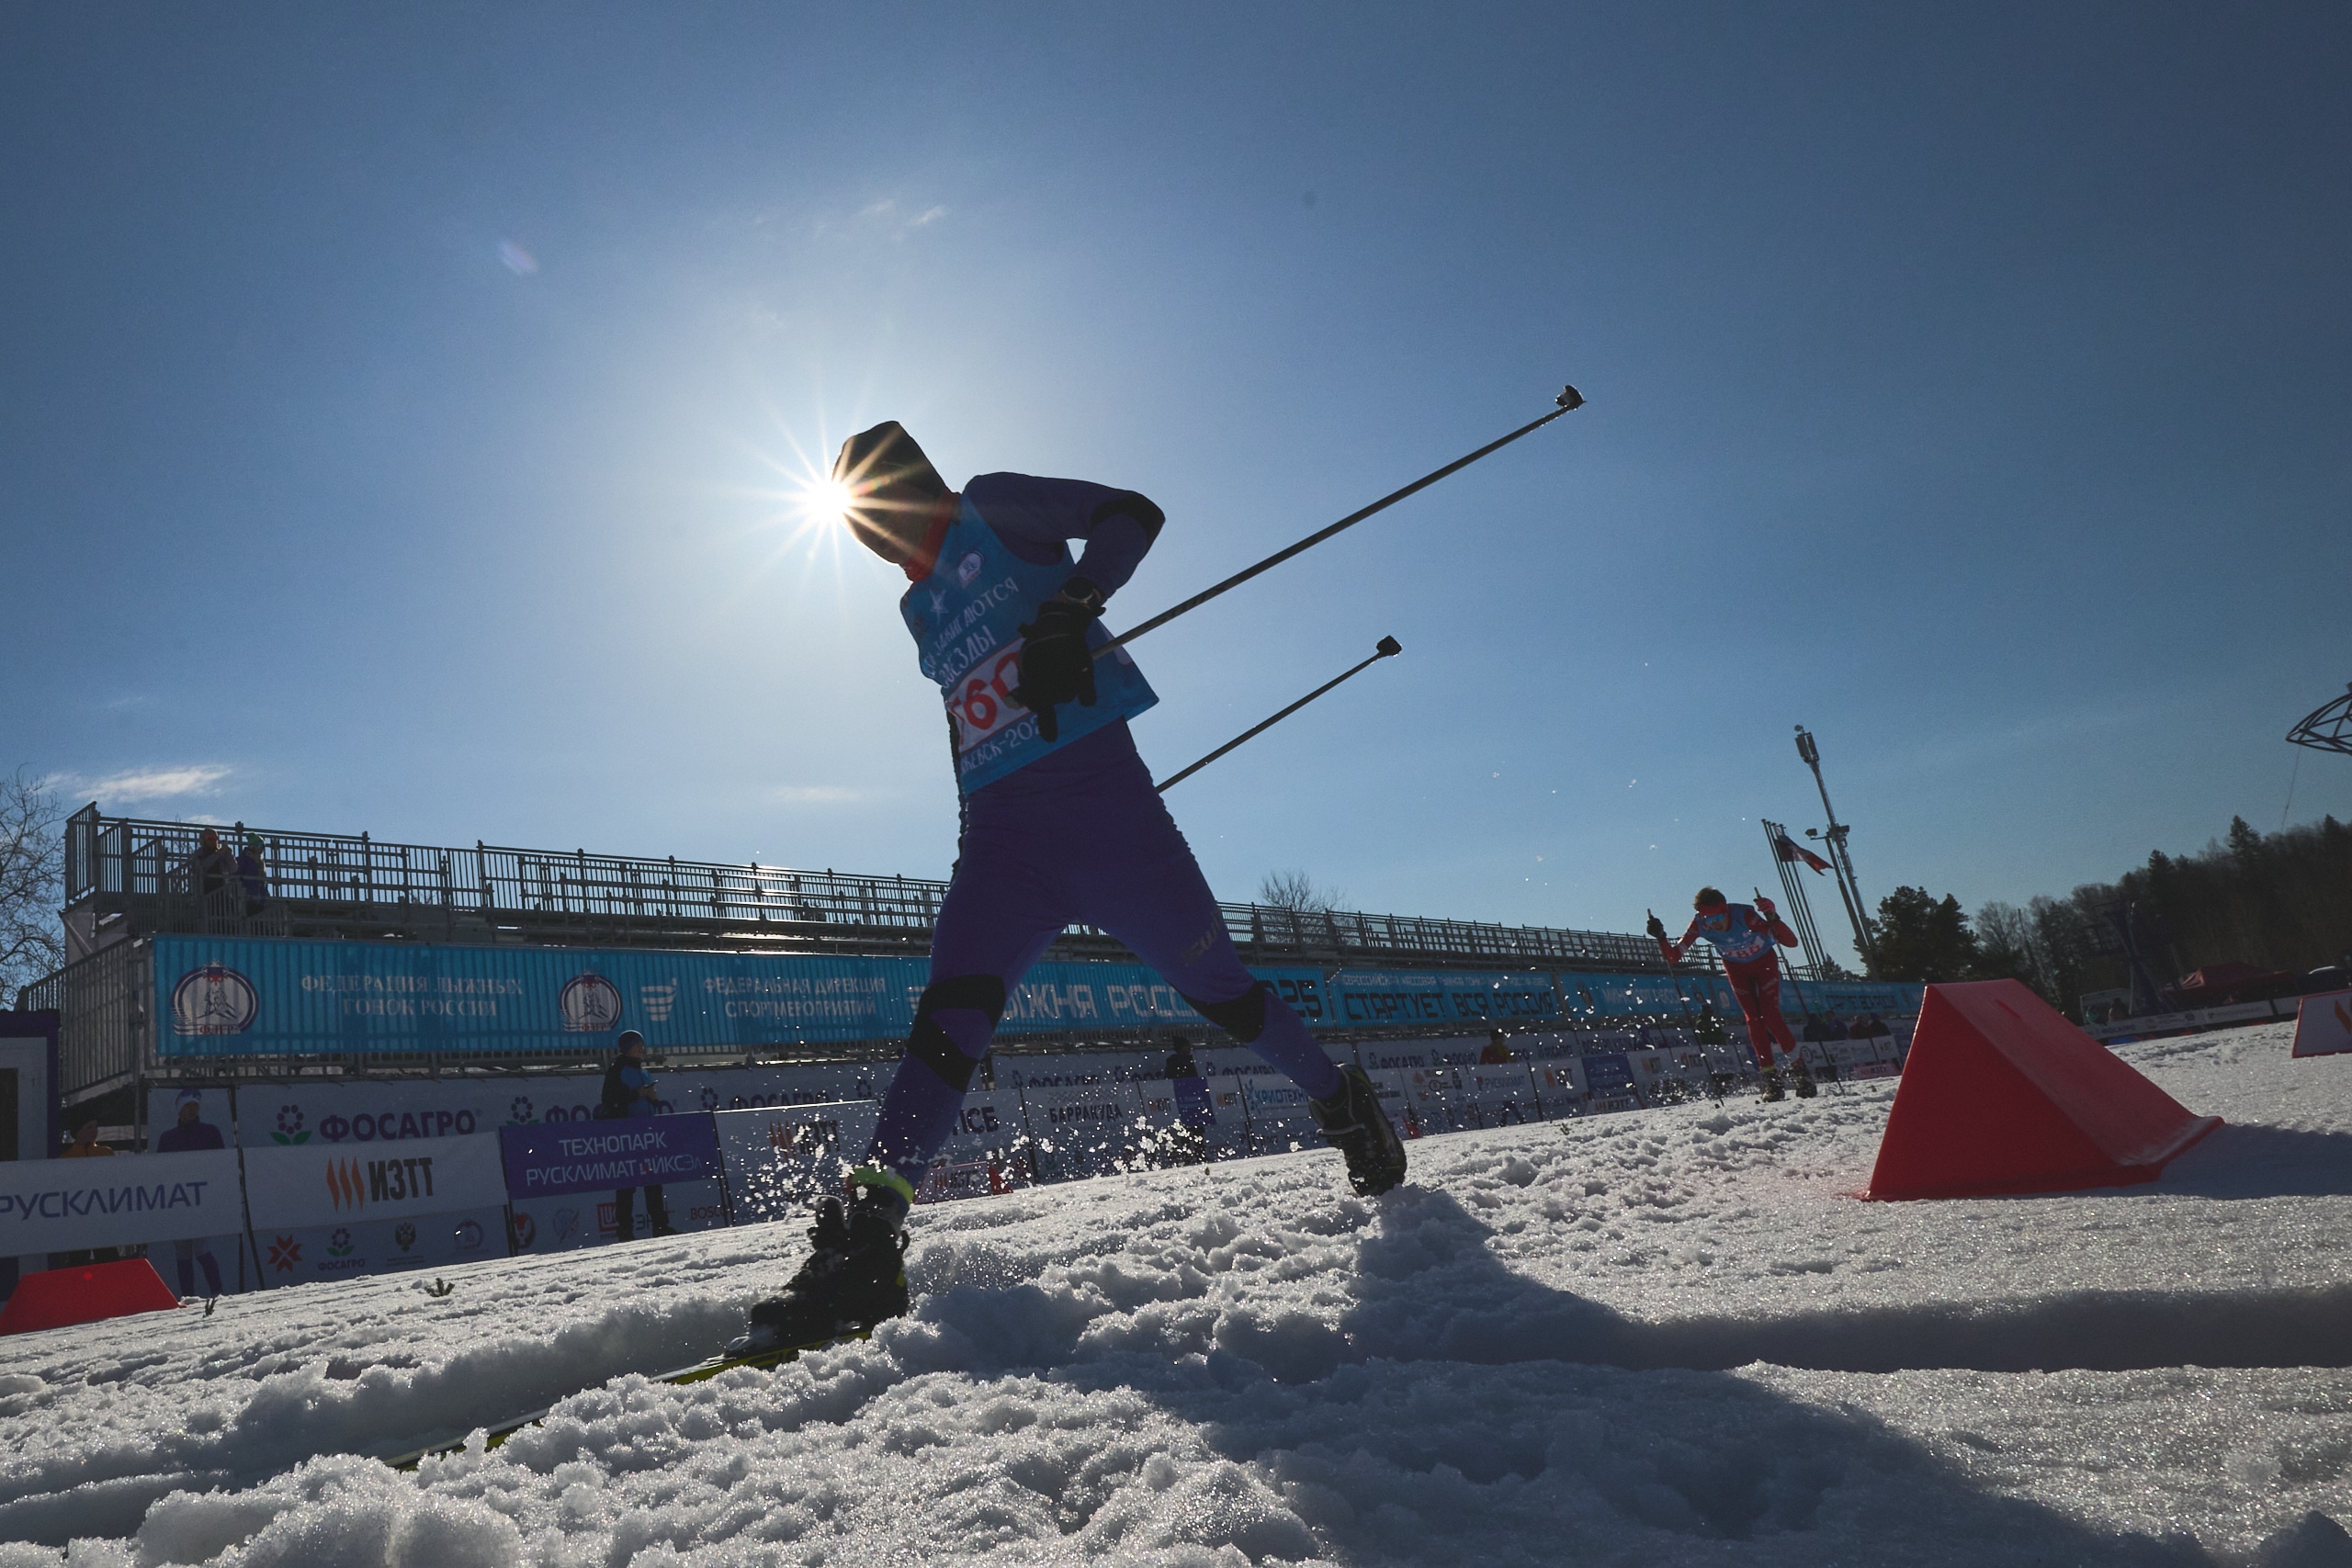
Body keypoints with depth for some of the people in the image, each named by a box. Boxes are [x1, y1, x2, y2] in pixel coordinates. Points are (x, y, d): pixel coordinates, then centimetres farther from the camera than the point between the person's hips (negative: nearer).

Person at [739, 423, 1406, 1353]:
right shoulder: (920, 608, 24)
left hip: (1097, 794, -5)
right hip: (999, 833, 6)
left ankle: (1343, 1105, 28)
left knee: (1210, 981, 4)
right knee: (949, 1015, -14)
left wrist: (1073, 605, -22)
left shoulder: (992, 509, 5)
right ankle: (864, 1243, -21)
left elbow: (1129, 514, -7)